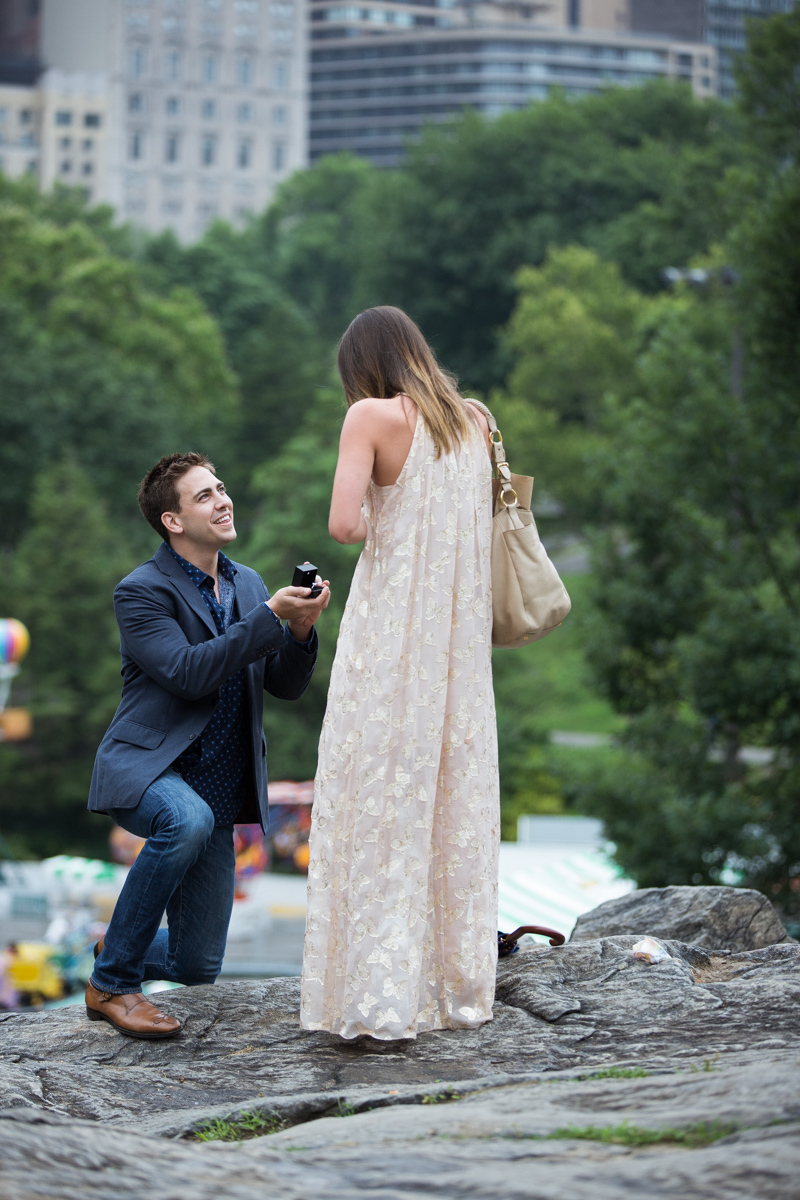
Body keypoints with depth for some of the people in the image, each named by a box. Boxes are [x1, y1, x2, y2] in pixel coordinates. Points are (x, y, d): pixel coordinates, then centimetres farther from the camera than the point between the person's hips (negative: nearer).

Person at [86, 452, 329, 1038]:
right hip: (146, 768, -6)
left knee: (197, 965, 2)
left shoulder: (248, 584, 11)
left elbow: (286, 685, 9)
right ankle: (112, 983, -25)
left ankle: (120, 947, 38)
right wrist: (270, 615, -23)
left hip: (217, 790, 6)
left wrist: (302, 629, -11)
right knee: (186, 821, -41)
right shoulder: (141, 592, -9)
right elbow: (188, 672, -22)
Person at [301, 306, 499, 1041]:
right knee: (455, 811, 12)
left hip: (389, 638, -6)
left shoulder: (373, 417, -8)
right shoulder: (476, 423, 10)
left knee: (377, 811, -3)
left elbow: (344, 523, -18)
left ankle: (381, 1000, -8)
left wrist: (369, 529, 2)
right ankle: (460, 987, 15)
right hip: (460, 647, 6)